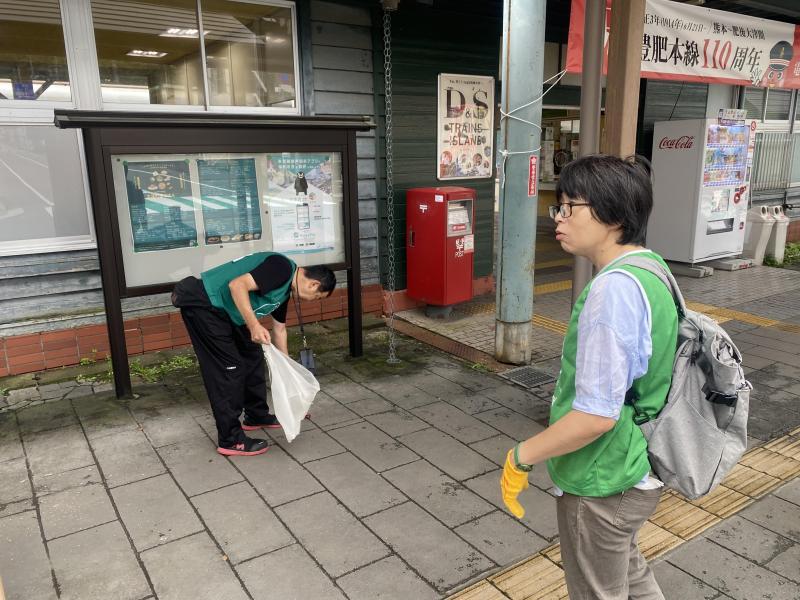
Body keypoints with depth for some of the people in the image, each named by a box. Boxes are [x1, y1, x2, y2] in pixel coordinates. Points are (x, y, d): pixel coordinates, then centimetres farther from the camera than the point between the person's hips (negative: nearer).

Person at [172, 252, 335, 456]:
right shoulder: (282, 268, -17)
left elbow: (279, 330, 23)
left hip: (223, 310, 11)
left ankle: (257, 416, 33)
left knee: (252, 355, 17)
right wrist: (254, 326, -31)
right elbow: (237, 285, -28)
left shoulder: (285, 289, 13)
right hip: (202, 304, -10)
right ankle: (230, 440, 3)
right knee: (227, 368, -7)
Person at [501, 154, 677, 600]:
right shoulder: (650, 267, 1)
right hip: (635, 471, 8)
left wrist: (522, 456, -16)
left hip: (601, 484, -8)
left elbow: (596, 415, -30)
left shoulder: (614, 289, -29)